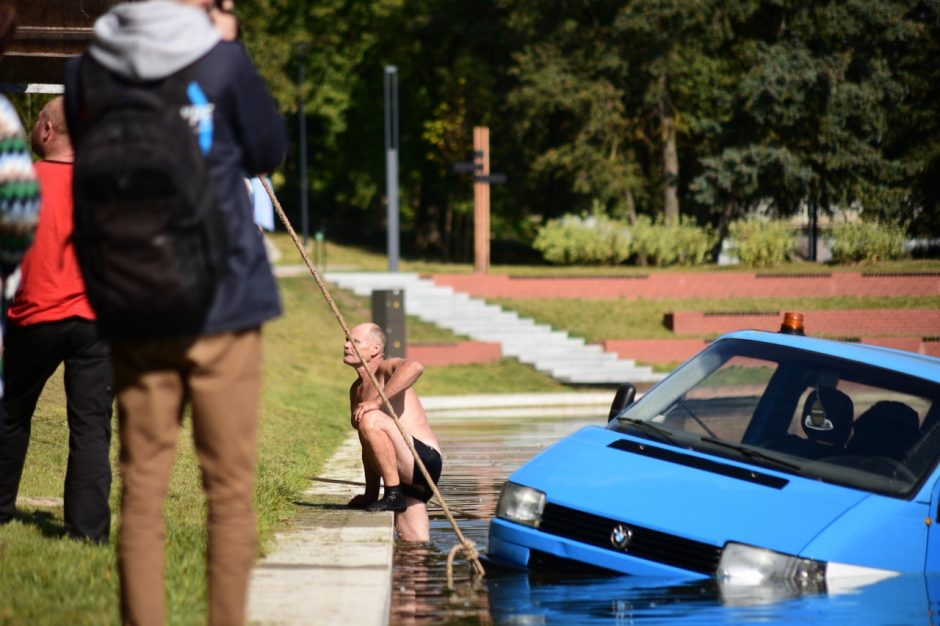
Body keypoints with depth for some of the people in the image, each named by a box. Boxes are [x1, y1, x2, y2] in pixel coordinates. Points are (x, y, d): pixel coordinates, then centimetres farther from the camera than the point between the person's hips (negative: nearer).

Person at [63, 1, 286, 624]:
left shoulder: (85, 72, -1)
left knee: (142, 491, 8)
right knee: (229, 490, 6)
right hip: (223, 310, -3)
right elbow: (269, 152, 4)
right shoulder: (222, 65, -11)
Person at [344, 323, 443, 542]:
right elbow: (370, 447, 25)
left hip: (424, 460, -9)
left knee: (370, 420, -29)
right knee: (416, 549, 7)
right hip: (408, 473, 9)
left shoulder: (386, 369, -6)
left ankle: (393, 495, -20)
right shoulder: (356, 390, 19)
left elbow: (415, 367, -33)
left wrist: (377, 401, -33)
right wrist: (371, 494, 21)